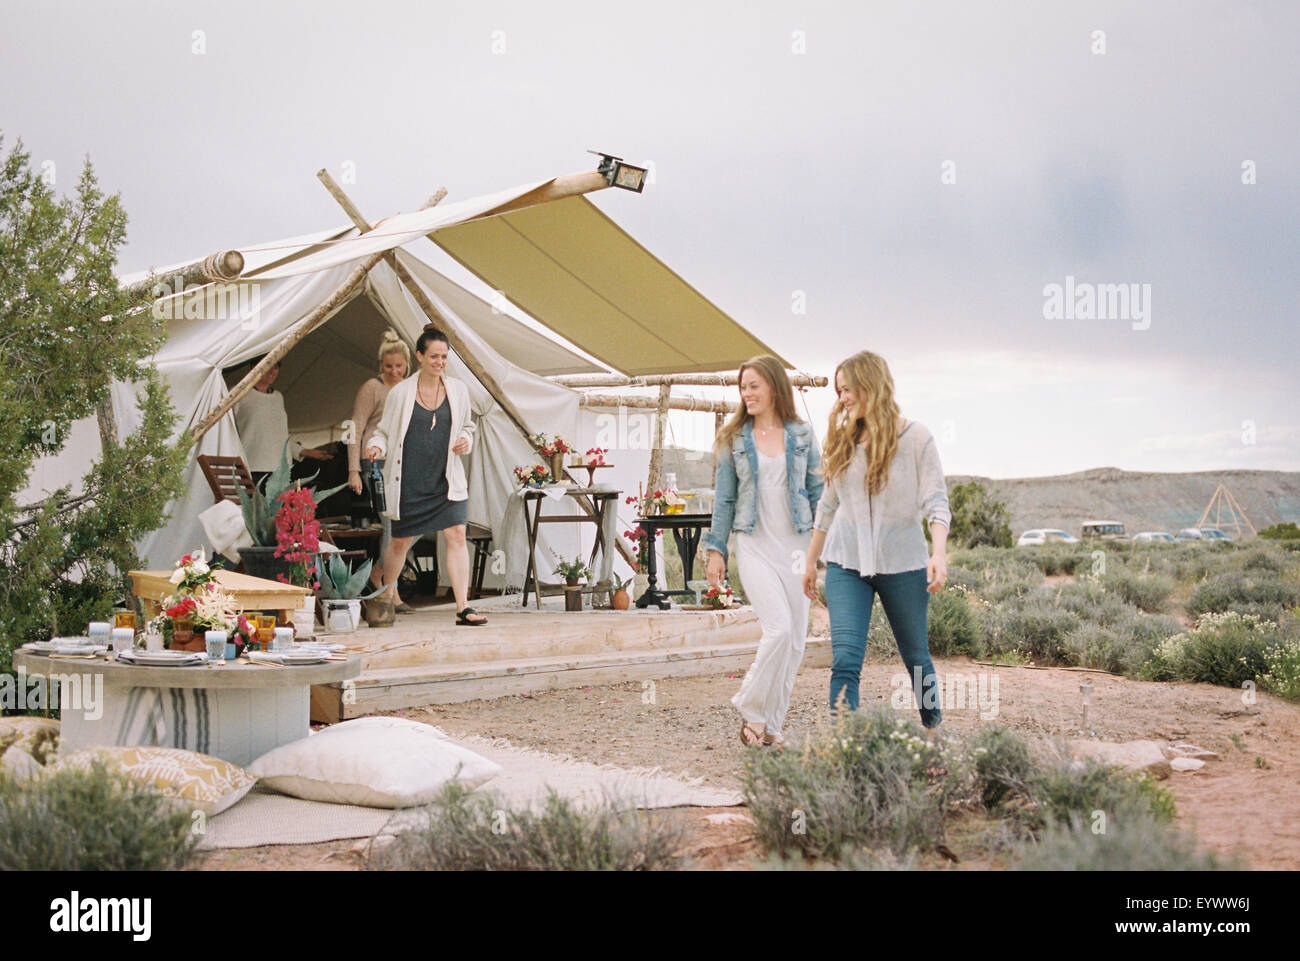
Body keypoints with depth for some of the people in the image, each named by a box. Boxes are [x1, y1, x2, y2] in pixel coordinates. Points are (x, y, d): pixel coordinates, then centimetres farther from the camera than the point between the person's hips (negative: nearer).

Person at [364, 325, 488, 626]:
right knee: (400, 542, 8)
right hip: (409, 482, -2)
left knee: (456, 536, -10)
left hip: (447, 480, 2)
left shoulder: (458, 390, 6)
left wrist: (465, 440, -3)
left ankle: (463, 608, -11)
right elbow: (385, 431, 6)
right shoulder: (400, 393, -1)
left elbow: (467, 426, 19)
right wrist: (376, 446, -15)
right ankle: (386, 595, 32)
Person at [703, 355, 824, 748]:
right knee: (779, 628, -17)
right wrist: (716, 549, 4)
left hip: (796, 544, 2)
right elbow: (724, 498, 8)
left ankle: (771, 723, 14)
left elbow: (817, 491, 11)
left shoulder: (801, 435, 7)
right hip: (754, 544, -2)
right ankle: (752, 711, 1)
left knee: (796, 637, 2)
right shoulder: (734, 439, 6)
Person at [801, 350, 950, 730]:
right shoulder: (843, 440, 7)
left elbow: (935, 501, -9)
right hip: (847, 564, 2)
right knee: (845, 660, -12)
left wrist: (939, 552, -25)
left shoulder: (916, 438, -5)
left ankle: (934, 728, 34)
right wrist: (811, 560, 19)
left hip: (902, 563, -2)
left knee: (916, 657, 13)